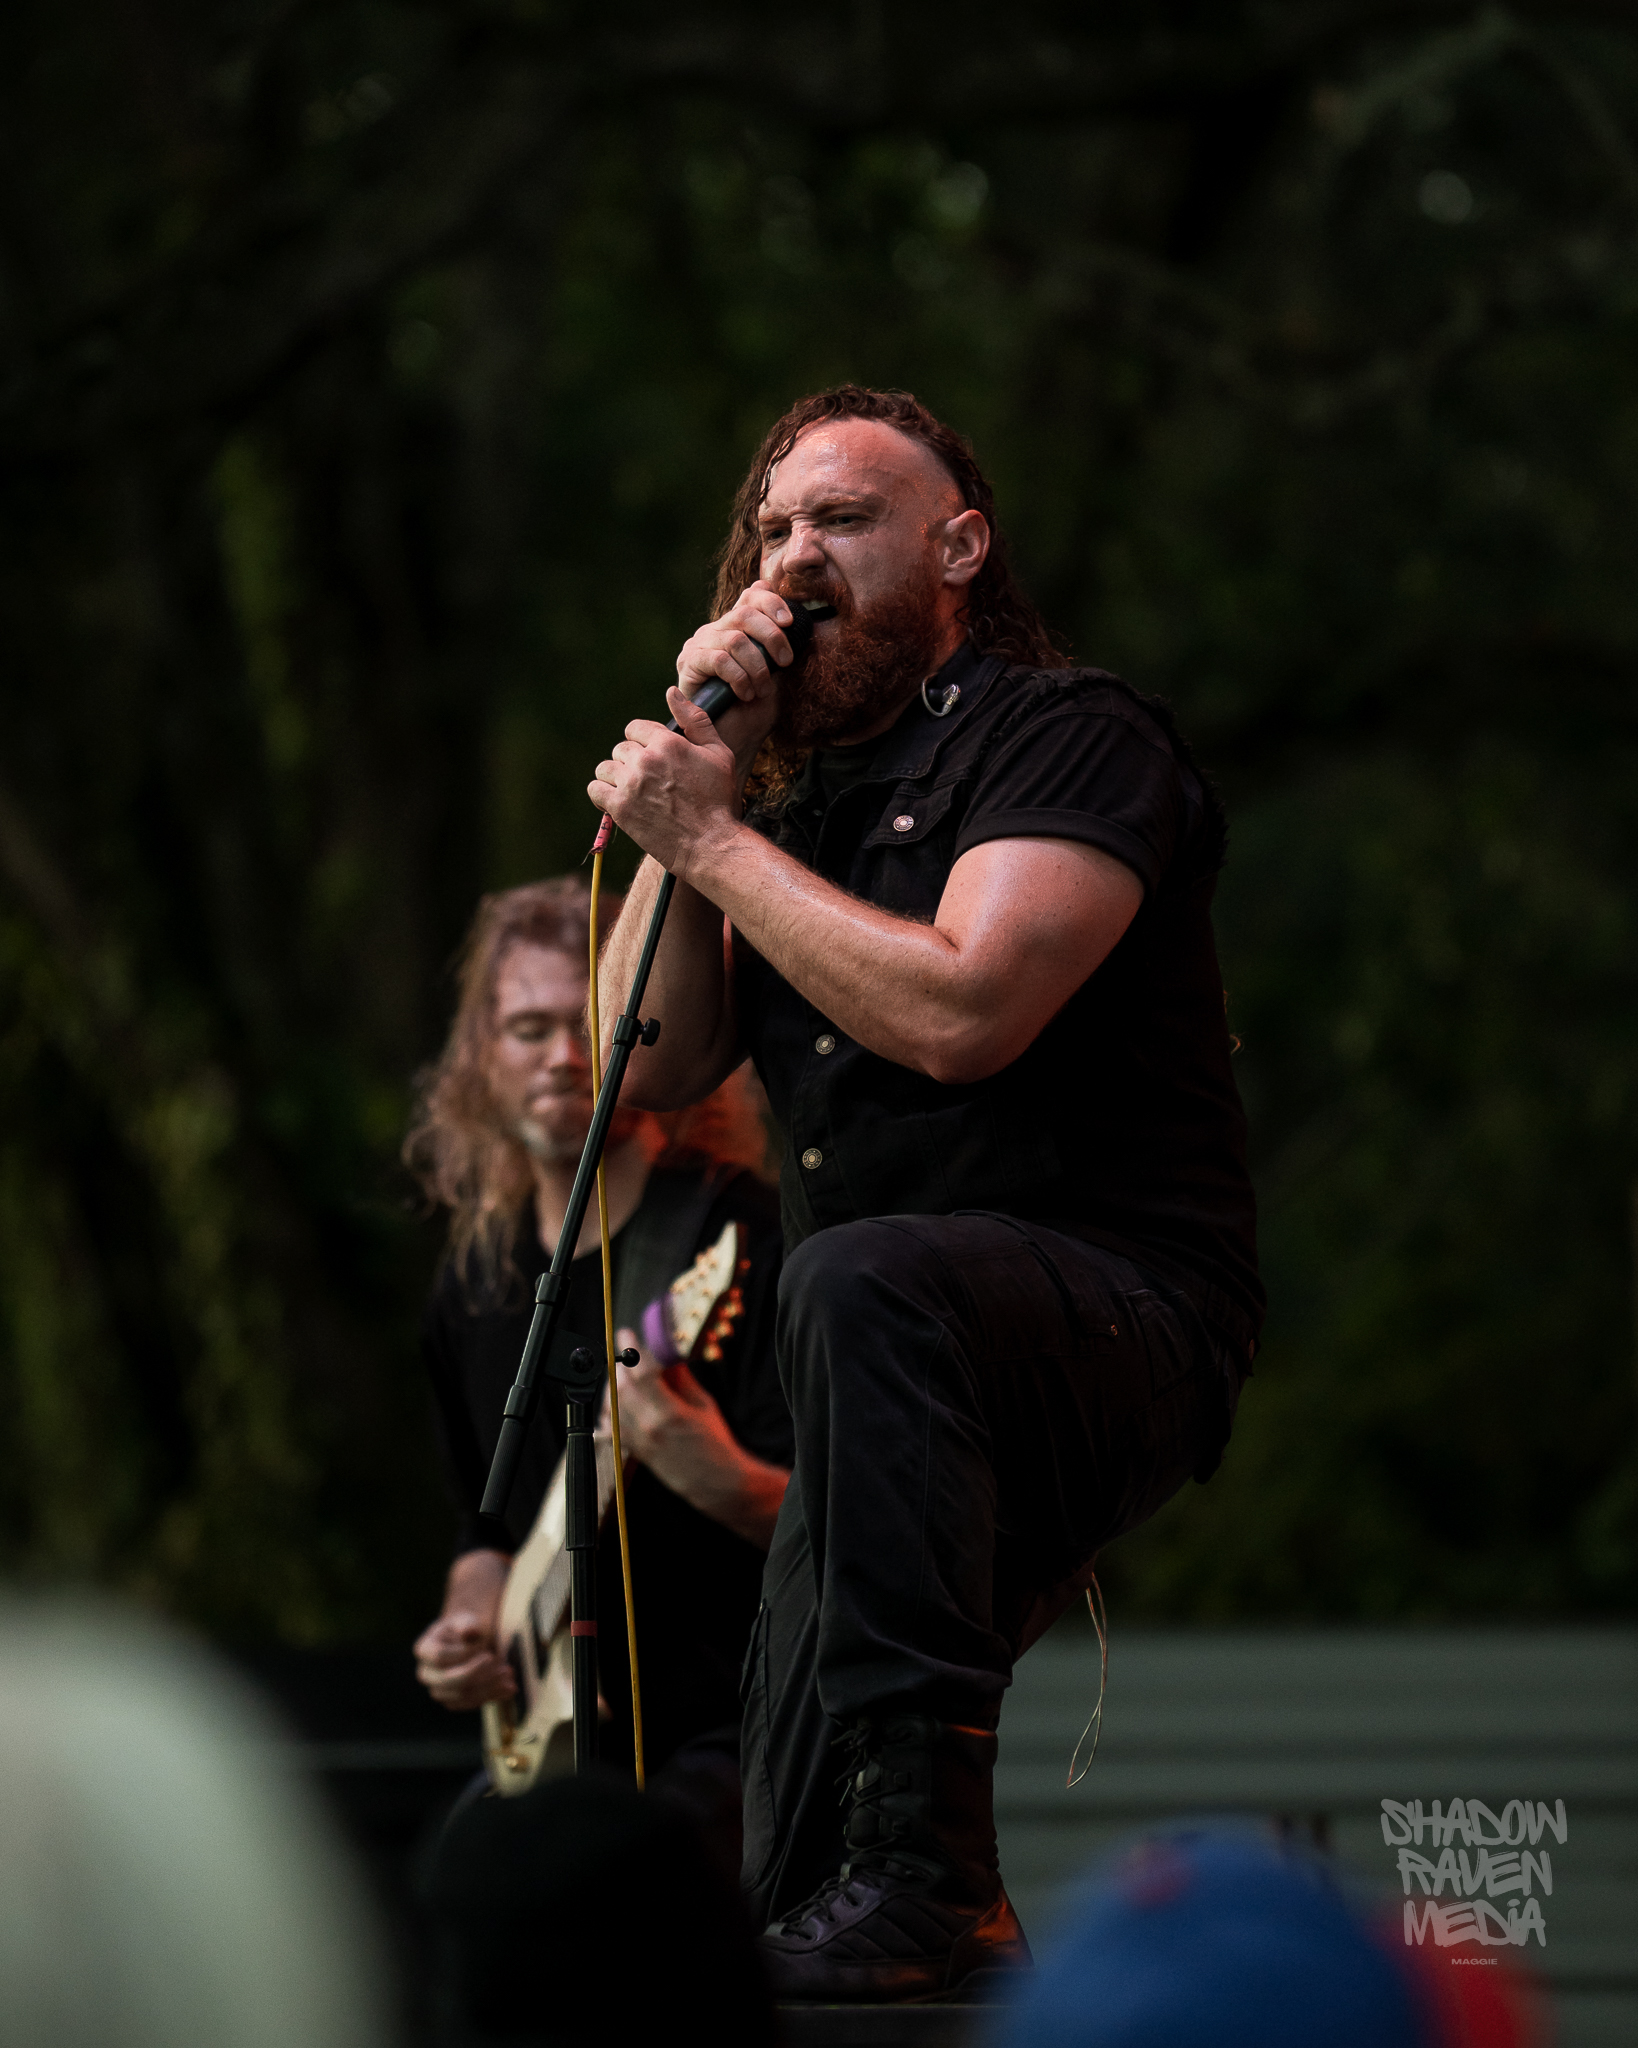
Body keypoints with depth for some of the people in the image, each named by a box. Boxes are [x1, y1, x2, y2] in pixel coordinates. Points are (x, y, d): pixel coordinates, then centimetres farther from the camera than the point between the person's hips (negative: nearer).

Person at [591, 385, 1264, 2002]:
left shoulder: (1073, 738, -4)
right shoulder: (799, 801, 19)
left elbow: (961, 1009, -20)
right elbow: (652, 1063, 9)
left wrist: (712, 838, -11)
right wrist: (695, 755, 3)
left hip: (1126, 1324, -8)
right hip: (922, 1385, 8)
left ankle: (923, 1869, -43)